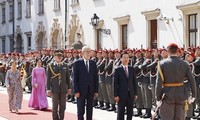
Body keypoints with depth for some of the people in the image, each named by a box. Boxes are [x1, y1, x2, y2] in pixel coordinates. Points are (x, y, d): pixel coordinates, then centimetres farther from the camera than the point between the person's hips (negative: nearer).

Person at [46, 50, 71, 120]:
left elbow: (68, 78, 11)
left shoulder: (65, 66, 8)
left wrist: (69, 88, 7)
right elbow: (48, 78, -2)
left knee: (62, 107, 3)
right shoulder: (50, 66, 0)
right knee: (55, 107, 1)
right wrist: (48, 89, -8)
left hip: (63, 89, 3)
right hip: (54, 89, -2)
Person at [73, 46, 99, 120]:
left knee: (90, 110, 8)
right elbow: (75, 78, -6)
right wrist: (76, 91, -11)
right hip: (81, 90, -3)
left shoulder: (93, 63, 7)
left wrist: (96, 90, 2)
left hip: (91, 90, 3)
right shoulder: (77, 63, -4)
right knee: (81, 111, 2)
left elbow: (96, 78, 7)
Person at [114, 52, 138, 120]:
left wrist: (135, 93, 6)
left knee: (130, 111, 7)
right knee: (121, 112, 1)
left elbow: (134, 82, 10)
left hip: (131, 94, 4)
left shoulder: (132, 69, 9)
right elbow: (115, 83, -5)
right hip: (121, 94, -4)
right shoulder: (118, 70, -3)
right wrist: (116, 95, -10)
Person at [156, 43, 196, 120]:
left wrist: (158, 98, -5)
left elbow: (159, 83, -11)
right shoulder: (184, 64, -1)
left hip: (168, 96, -2)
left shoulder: (162, 64, -7)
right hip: (181, 96, 2)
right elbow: (192, 81, -2)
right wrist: (193, 96, 9)